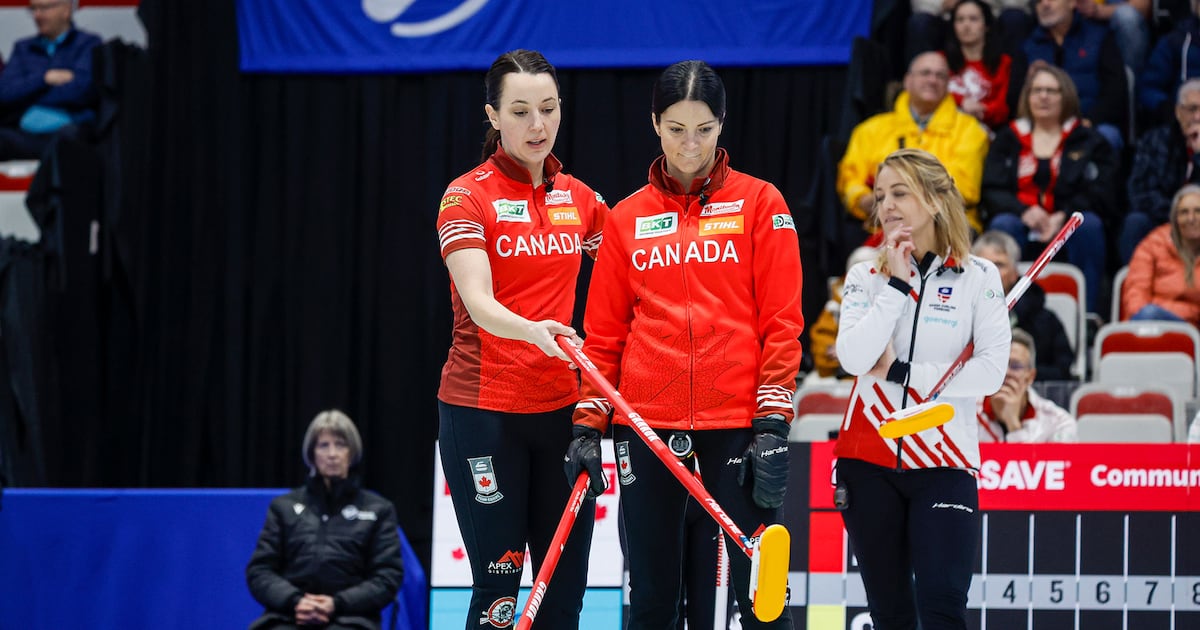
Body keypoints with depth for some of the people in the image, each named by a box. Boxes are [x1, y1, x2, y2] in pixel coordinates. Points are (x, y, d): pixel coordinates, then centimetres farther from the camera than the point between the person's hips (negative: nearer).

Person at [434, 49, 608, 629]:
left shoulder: (578, 198, 9)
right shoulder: (467, 196, -6)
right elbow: (478, 302, -20)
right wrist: (531, 331, -40)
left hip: (562, 408, 5)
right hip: (484, 410, -5)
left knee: (566, 583, 3)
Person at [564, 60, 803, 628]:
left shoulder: (758, 203, 4)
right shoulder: (627, 218, 11)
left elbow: (781, 320, 0)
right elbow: (604, 333, 13)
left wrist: (772, 421, -8)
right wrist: (589, 423, 4)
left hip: (736, 423, -2)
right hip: (646, 423, 2)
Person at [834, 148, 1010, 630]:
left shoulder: (979, 277, 0)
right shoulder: (866, 277, 5)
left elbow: (991, 372, -10)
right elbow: (854, 358, -11)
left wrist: (900, 371, -11)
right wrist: (897, 283, -11)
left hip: (943, 464, -3)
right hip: (869, 460, 3)